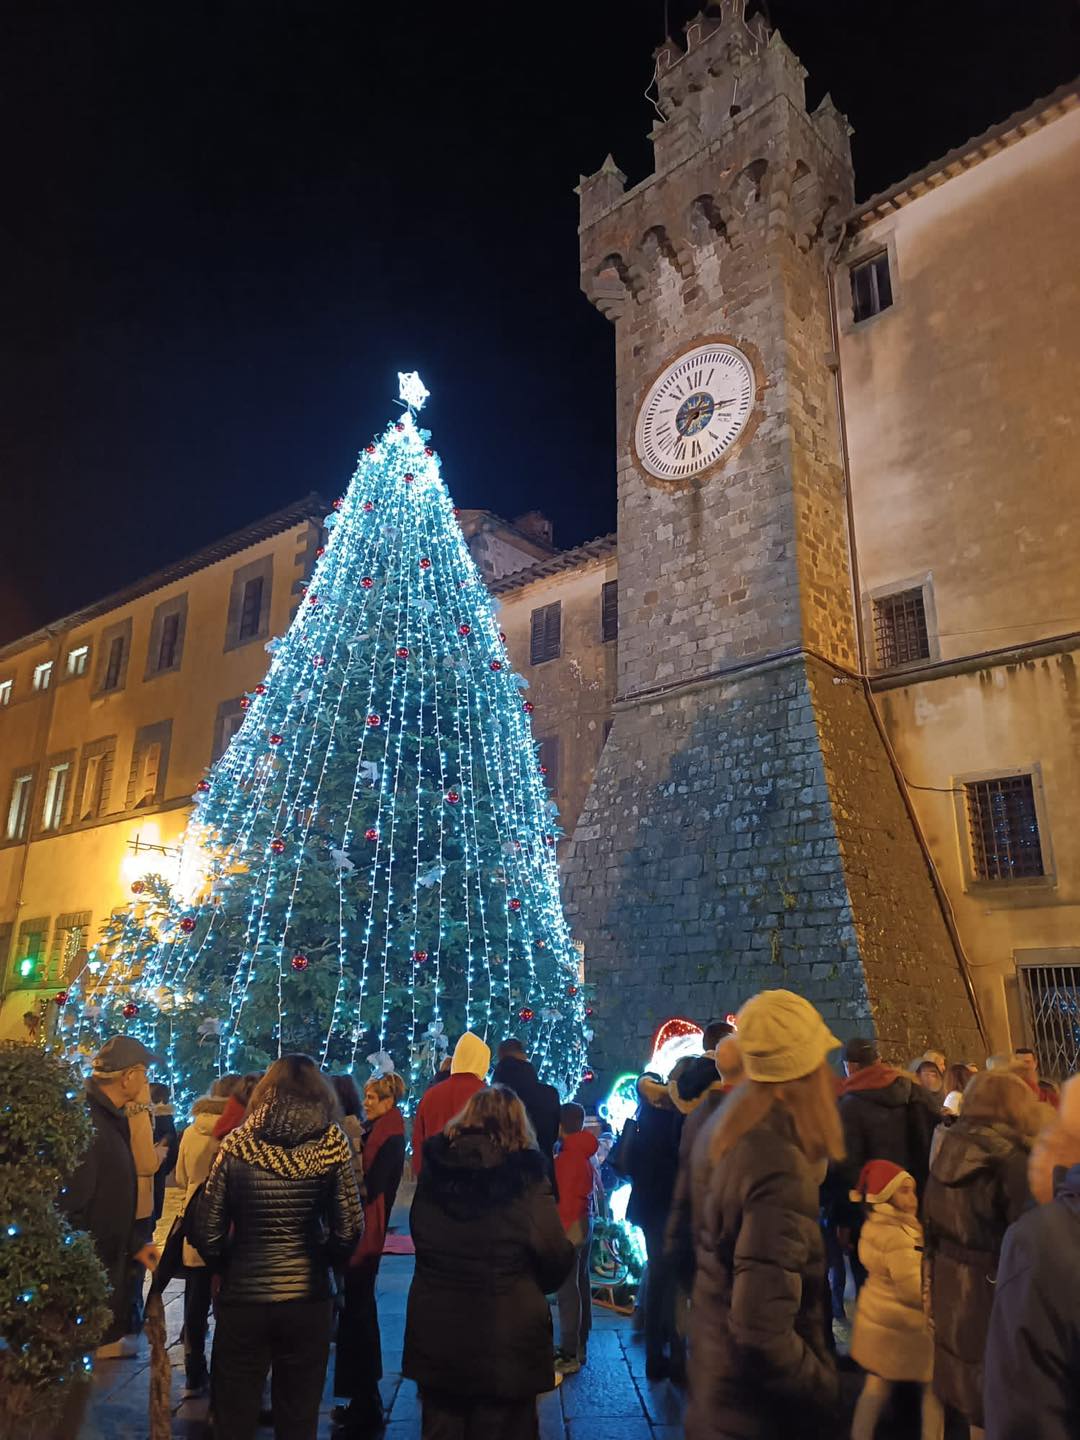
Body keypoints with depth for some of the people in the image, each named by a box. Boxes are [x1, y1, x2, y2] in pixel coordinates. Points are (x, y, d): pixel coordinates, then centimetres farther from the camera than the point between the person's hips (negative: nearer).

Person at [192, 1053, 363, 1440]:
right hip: (308, 1296, 0)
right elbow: (349, 1230, -9)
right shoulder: (331, 1144, -8)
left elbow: (207, 1232, -6)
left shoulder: (236, 1144, -7)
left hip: (243, 1295, 0)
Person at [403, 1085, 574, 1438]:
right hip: (505, 1337, -3)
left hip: (435, 1332, 3)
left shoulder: (434, 1167, -5)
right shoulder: (526, 1178, -16)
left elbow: (419, 1237, 9)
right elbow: (557, 1259, -11)